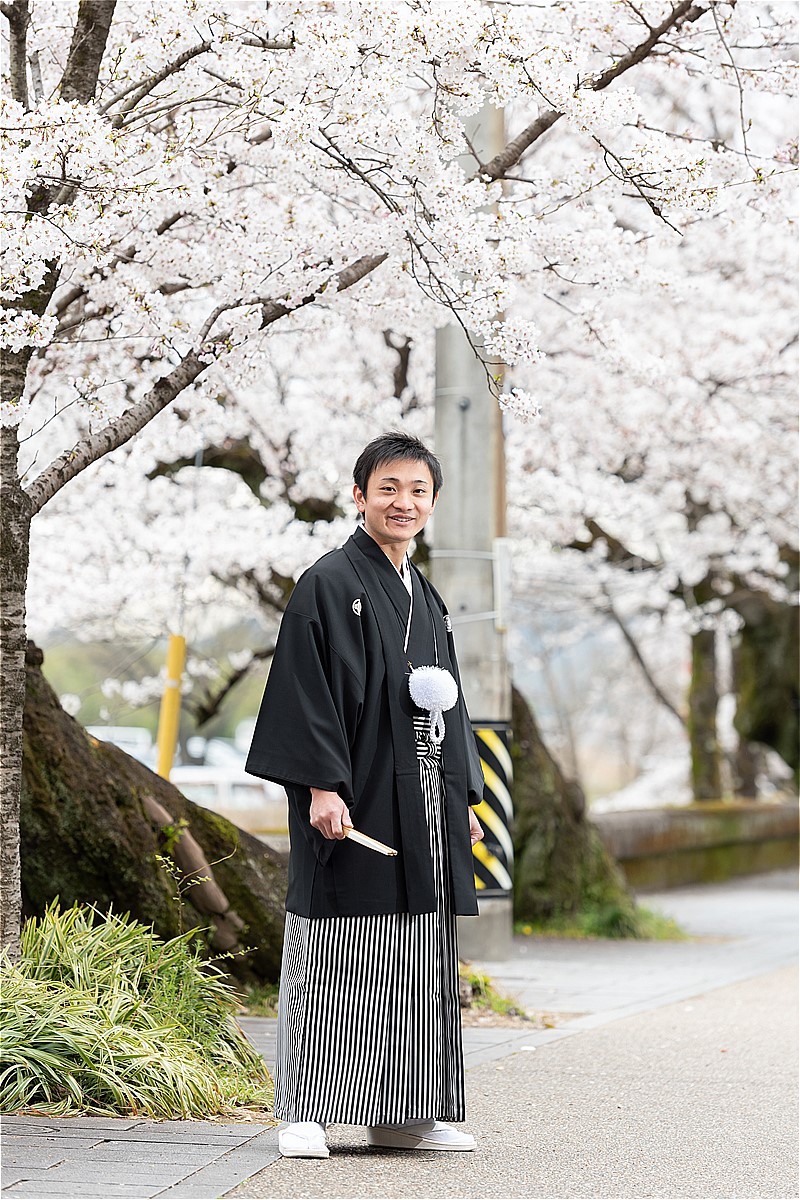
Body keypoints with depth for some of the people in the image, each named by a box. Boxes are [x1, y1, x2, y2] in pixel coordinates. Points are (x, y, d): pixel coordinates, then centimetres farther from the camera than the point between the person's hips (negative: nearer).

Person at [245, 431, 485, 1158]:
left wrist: (465, 797, 14)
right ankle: (305, 1113, 2)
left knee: (419, 960, 8)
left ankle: (403, 1115, 14)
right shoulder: (329, 585, -5)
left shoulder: (427, 600, 18)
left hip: (423, 810, 7)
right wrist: (322, 786, -21)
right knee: (331, 958, -5)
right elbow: (306, 689, -12)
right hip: (353, 803, -7)